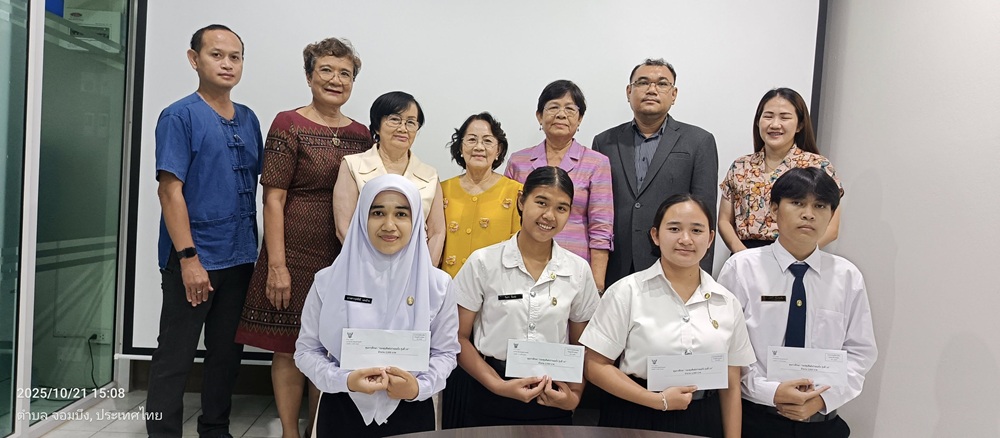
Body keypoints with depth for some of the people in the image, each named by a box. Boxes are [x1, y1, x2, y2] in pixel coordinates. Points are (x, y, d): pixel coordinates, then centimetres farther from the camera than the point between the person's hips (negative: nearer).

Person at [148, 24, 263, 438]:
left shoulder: (248, 119, 10)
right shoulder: (180, 116, -8)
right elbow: (170, 190, -13)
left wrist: (256, 249, 9)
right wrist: (188, 257, -19)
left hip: (240, 259, 6)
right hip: (193, 260, -6)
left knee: (227, 353, 15)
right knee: (175, 357, 5)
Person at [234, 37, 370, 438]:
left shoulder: (361, 134, 8)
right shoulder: (289, 124, -5)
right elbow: (273, 198, -9)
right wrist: (276, 265, -14)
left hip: (345, 257, 4)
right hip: (296, 254, -4)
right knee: (289, 349, 6)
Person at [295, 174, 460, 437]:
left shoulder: (437, 284, -6)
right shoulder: (328, 281, -6)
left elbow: (445, 352, 1)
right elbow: (307, 349, 0)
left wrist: (420, 388, -17)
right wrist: (343, 380, -17)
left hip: (411, 413, 0)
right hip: (342, 411, 0)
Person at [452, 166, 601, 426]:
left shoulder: (579, 271, -1)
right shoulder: (483, 262, -7)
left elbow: (581, 346, 7)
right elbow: (460, 337, -4)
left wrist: (574, 395, -8)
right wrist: (498, 385, -14)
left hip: (552, 405, 2)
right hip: (491, 403, -2)